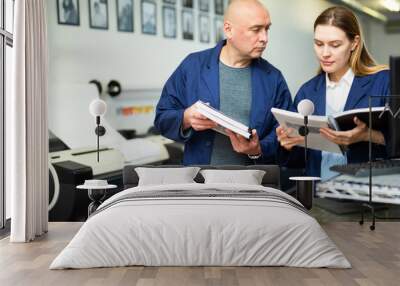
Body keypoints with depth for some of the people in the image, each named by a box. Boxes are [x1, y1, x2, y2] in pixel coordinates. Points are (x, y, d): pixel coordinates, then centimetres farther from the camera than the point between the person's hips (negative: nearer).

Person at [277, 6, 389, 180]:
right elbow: (297, 160, 14)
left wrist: (367, 136, -20)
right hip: (319, 187, 3)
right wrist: (289, 144, -5)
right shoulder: (307, 91, 12)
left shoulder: (384, 81, 0)